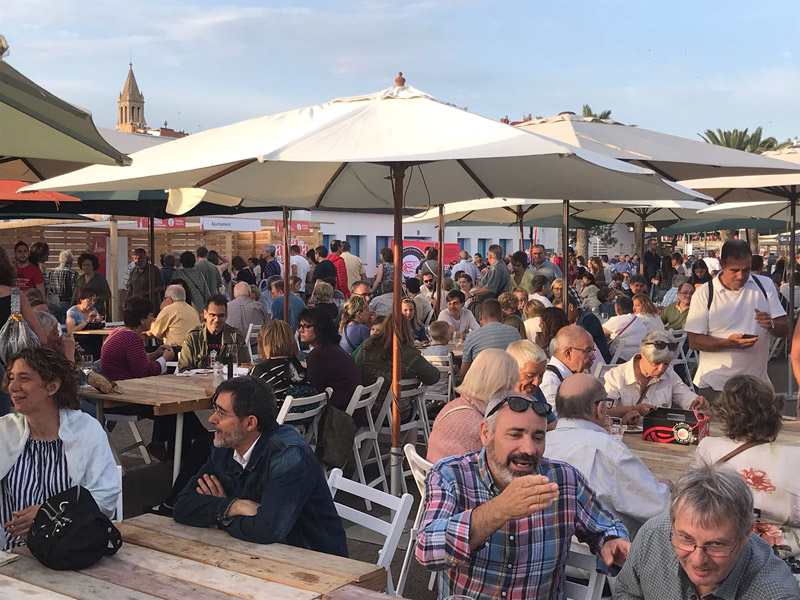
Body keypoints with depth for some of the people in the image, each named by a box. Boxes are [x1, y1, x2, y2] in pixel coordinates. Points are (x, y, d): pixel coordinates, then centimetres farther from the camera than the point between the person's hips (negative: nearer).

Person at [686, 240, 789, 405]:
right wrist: (728, 343, -24)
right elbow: (694, 341, -9)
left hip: (757, 383, 3)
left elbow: (785, 329, 6)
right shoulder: (704, 293, -5)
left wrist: (771, 325, -17)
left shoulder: (764, 285, 4)